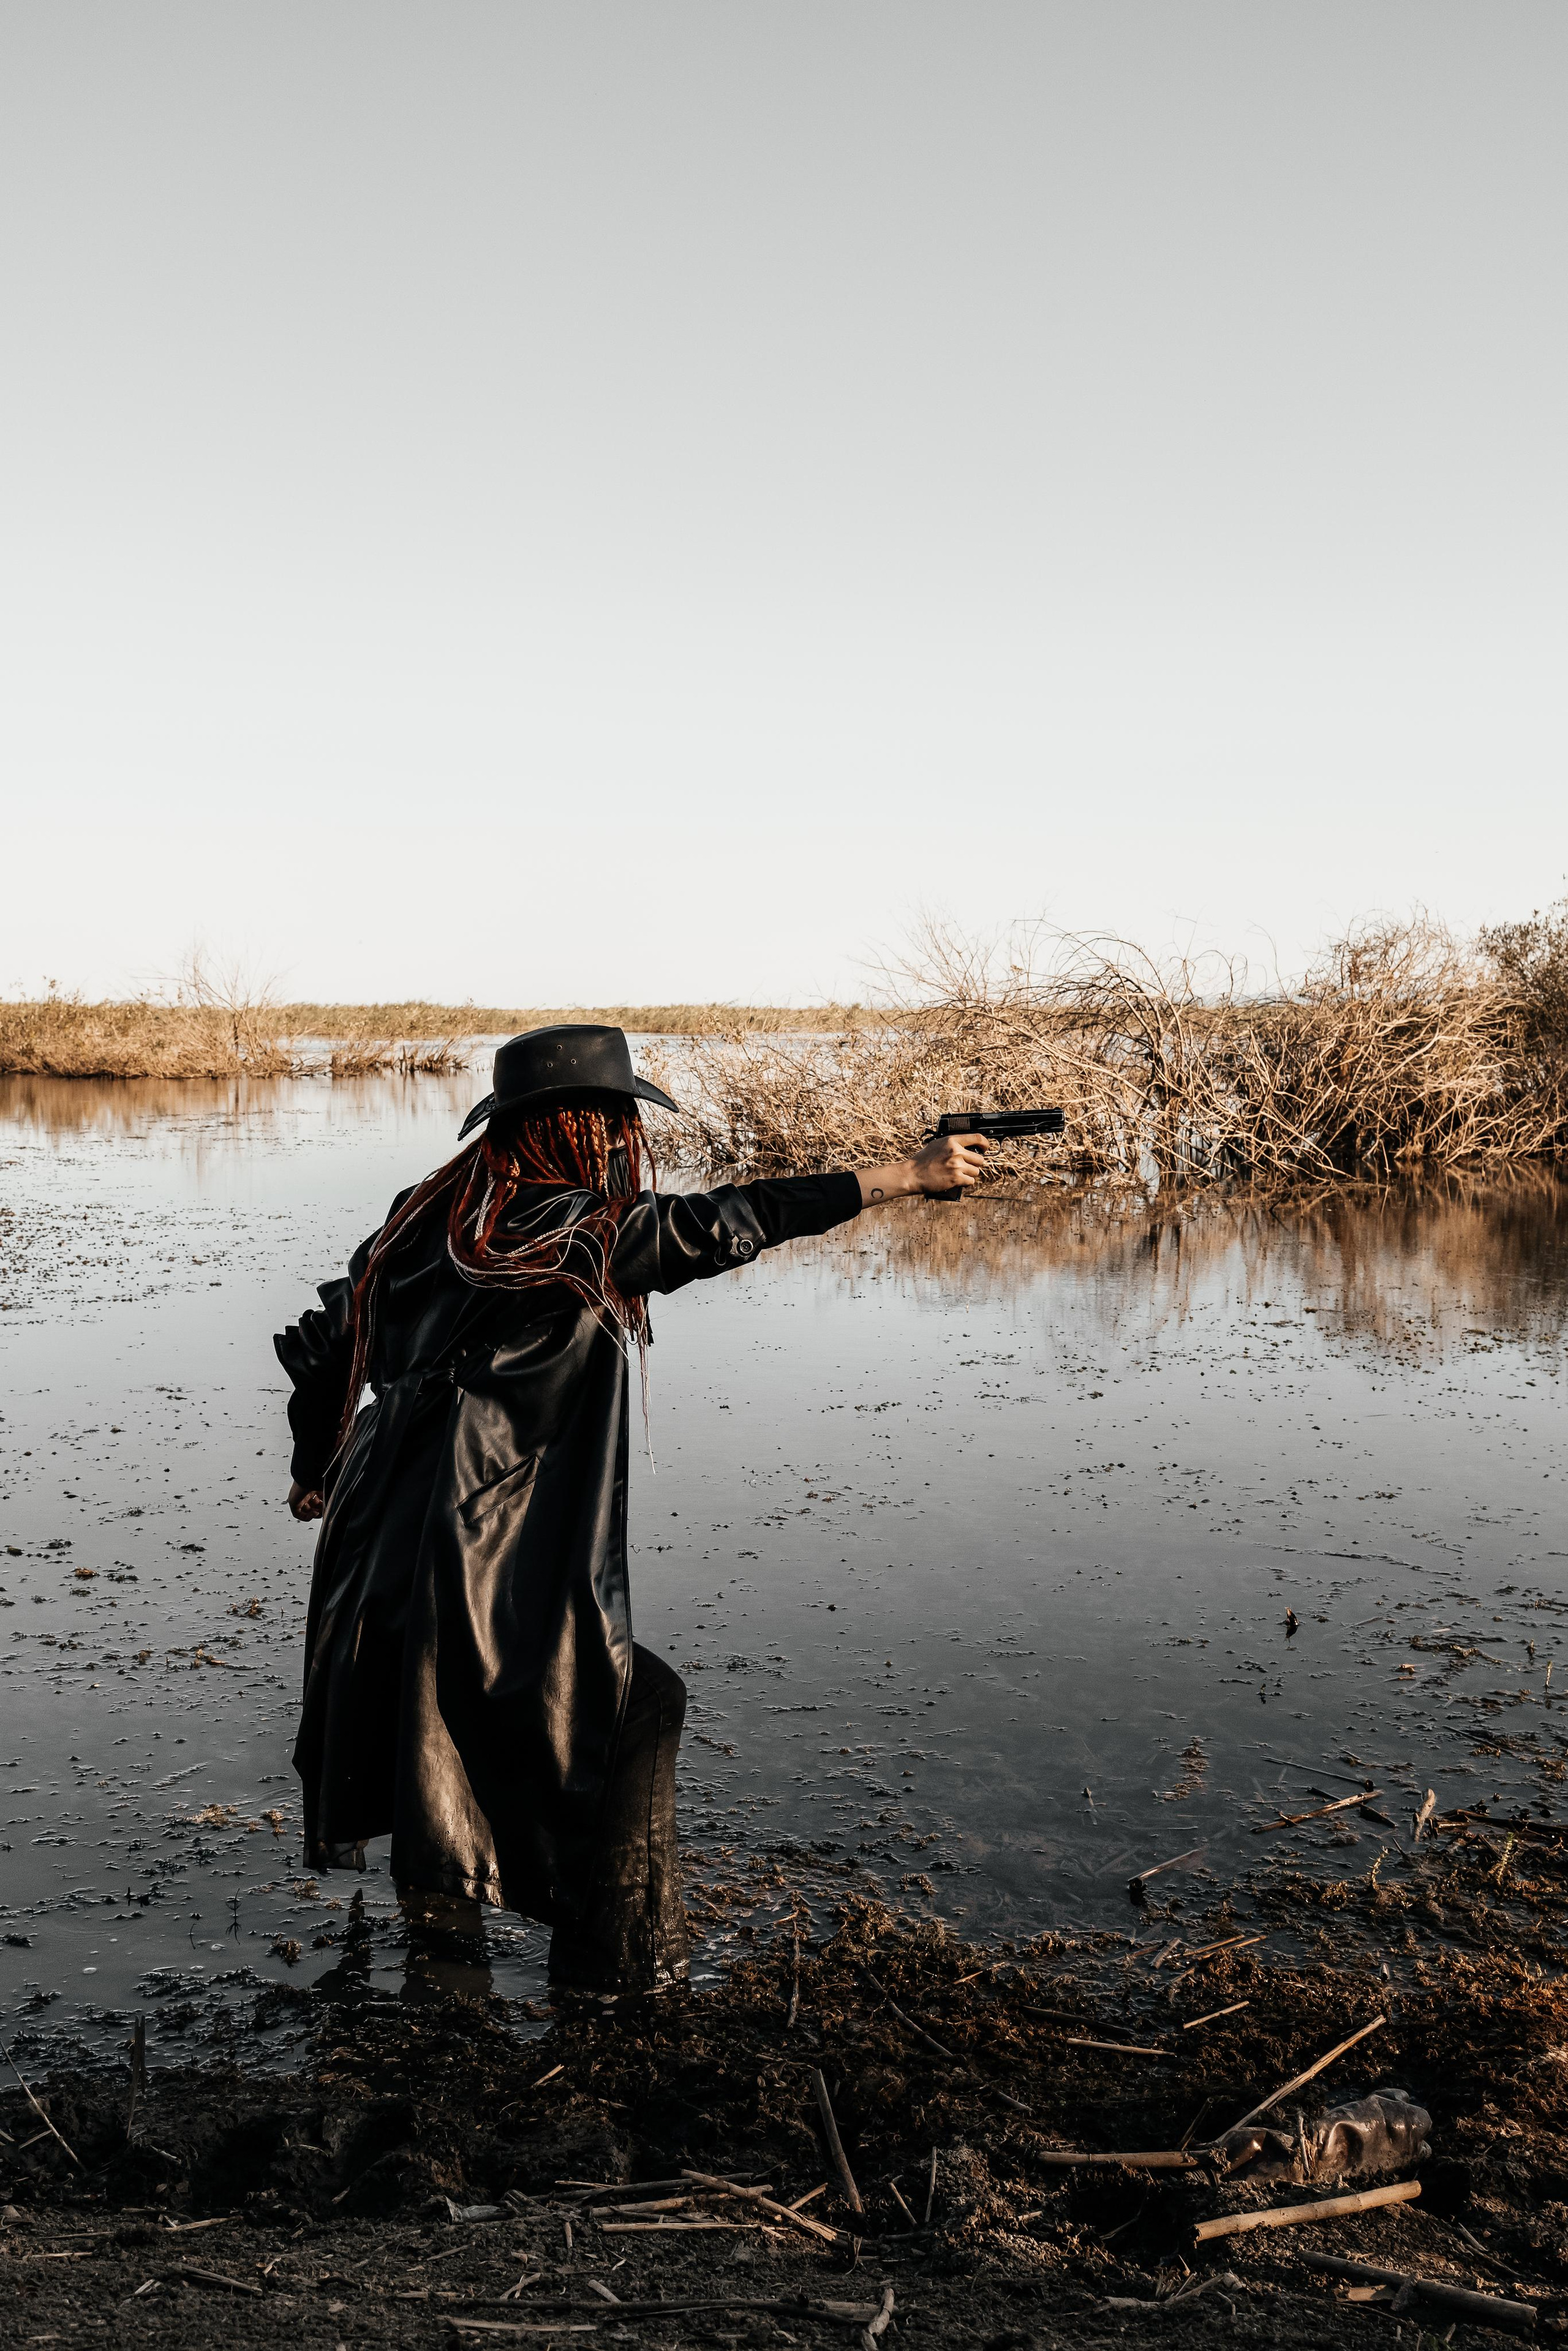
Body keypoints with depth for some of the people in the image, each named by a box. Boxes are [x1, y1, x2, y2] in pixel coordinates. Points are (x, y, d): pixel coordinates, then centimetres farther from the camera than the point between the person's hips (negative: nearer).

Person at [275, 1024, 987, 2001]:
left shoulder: (427, 1218, 6)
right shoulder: (595, 1232, -13)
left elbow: (325, 1343, 12)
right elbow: (742, 1220, -14)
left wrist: (314, 1470, 27)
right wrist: (915, 1174, -9)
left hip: (381, 1537, 7)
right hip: (497, 1569, -7)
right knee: (627, 1714, 9)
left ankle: (439, 1900, 47)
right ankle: (615, 1954, 16)